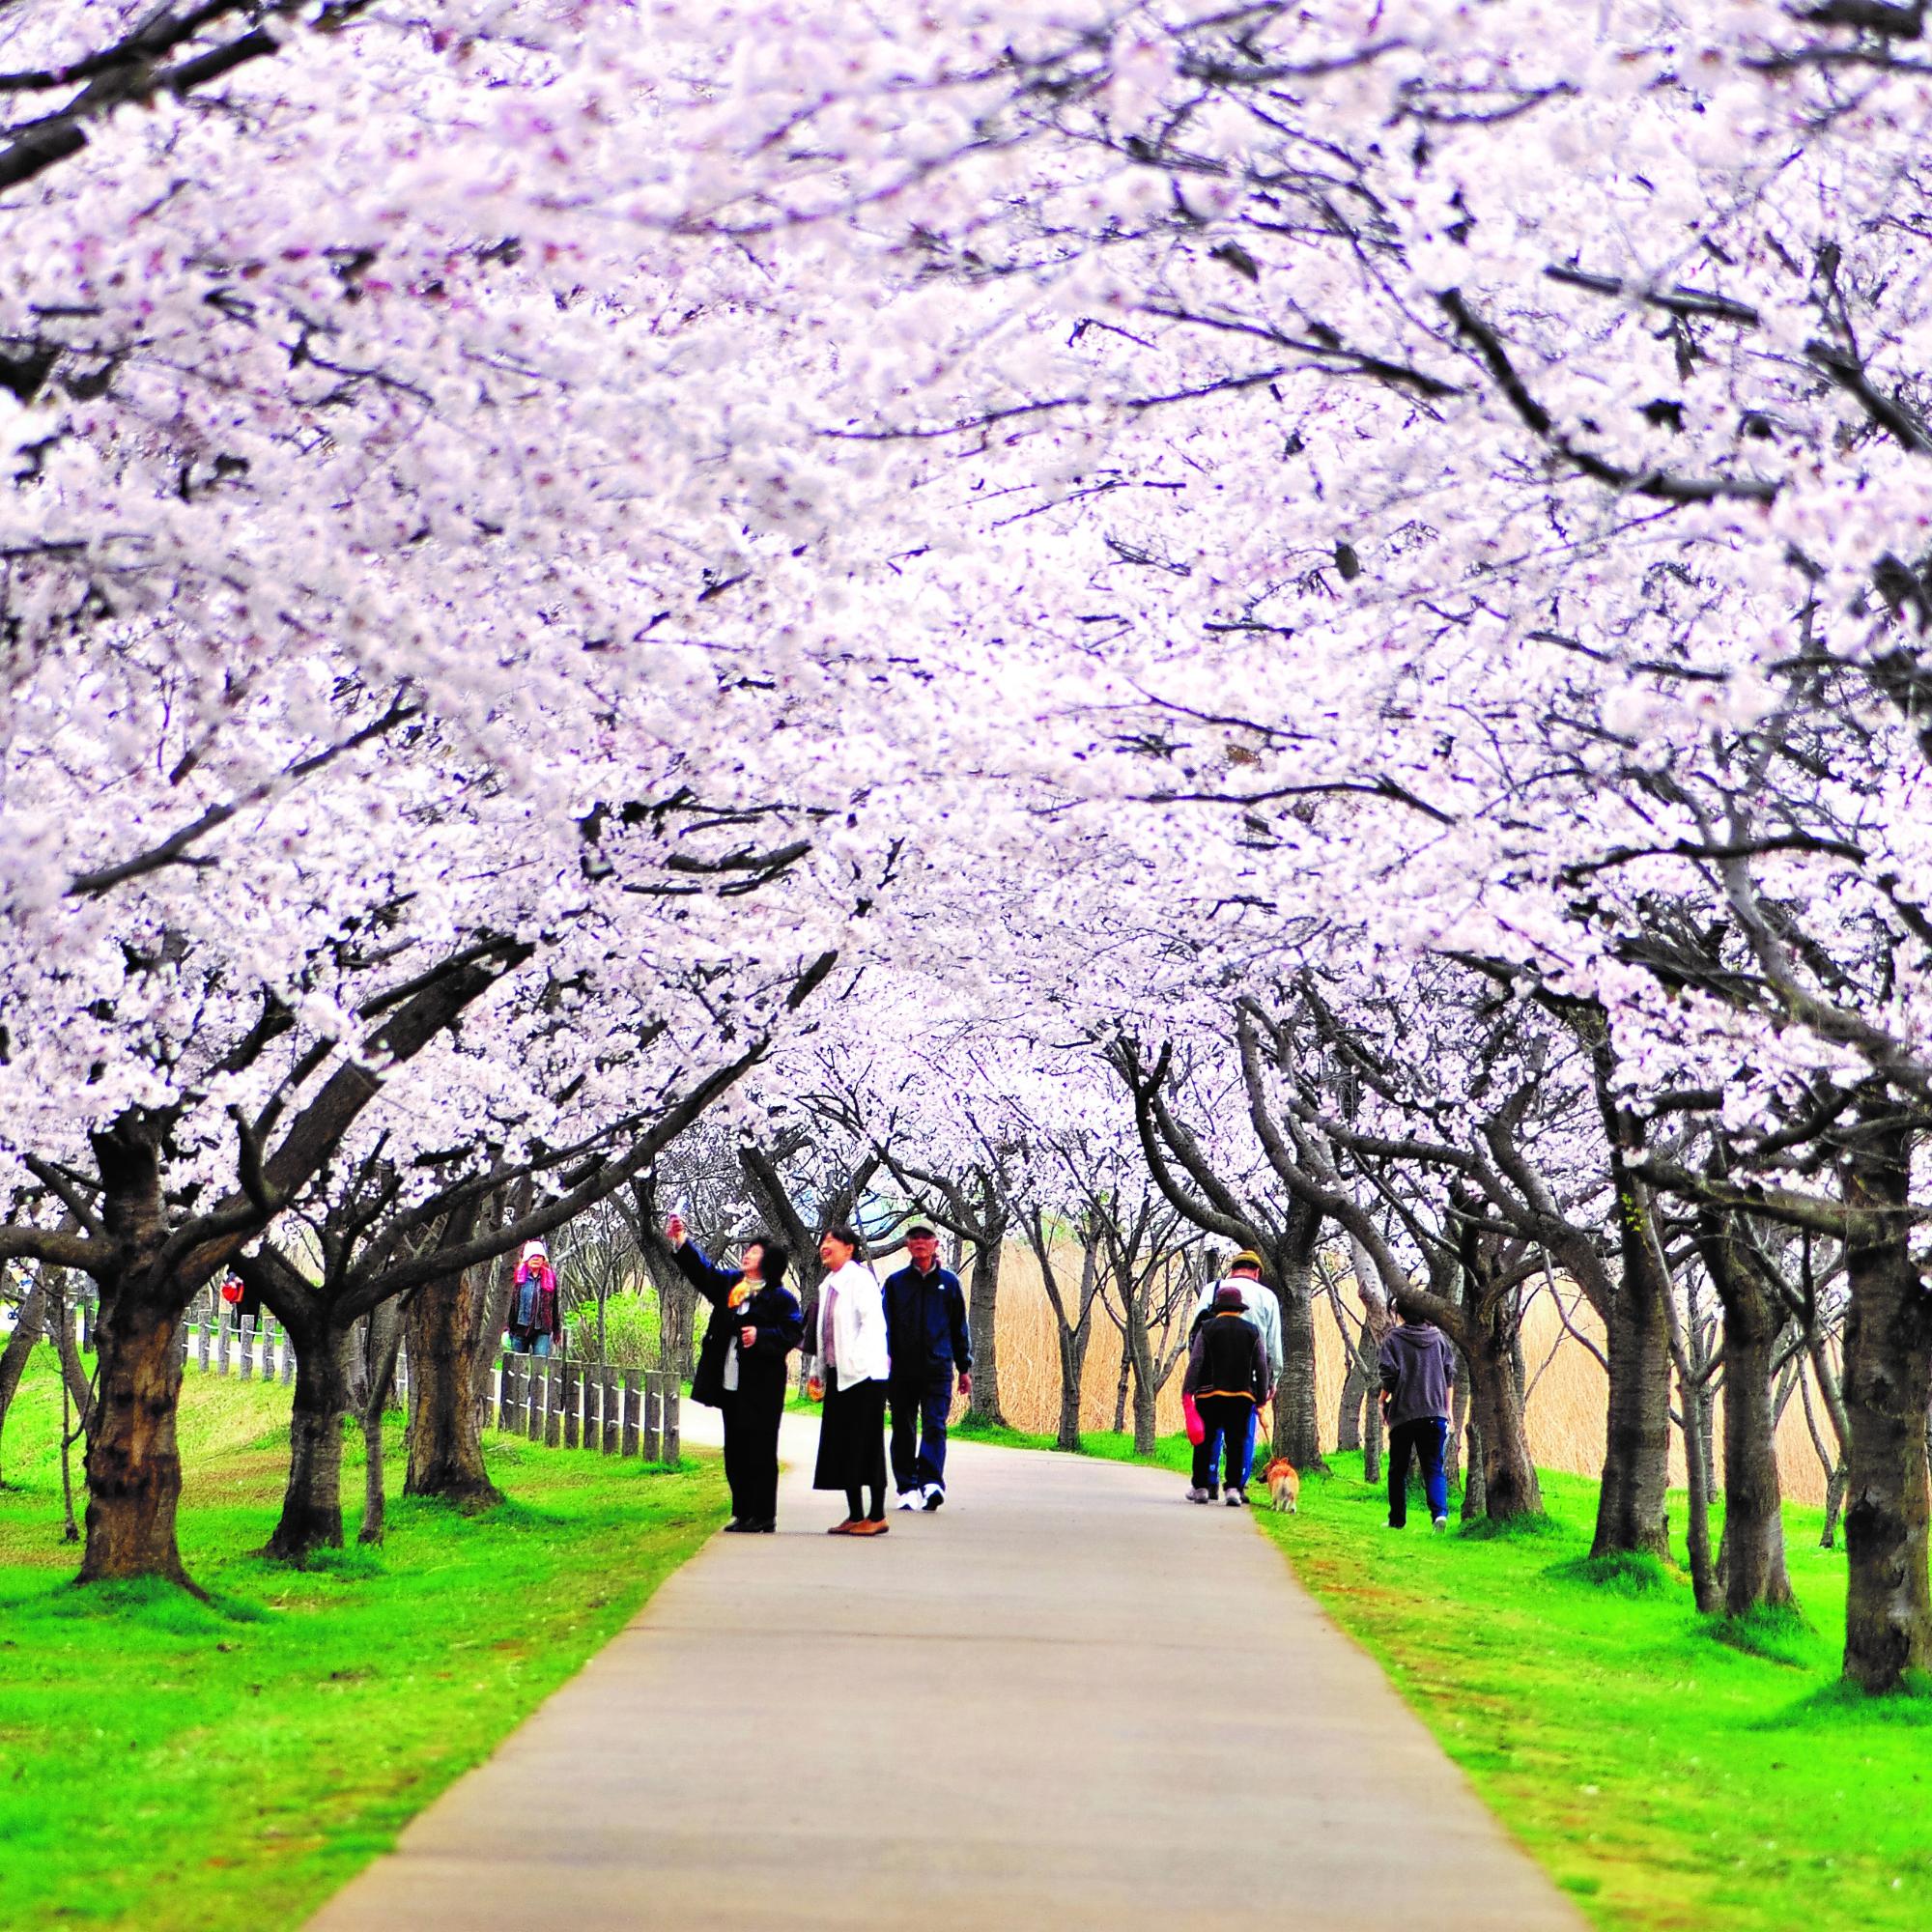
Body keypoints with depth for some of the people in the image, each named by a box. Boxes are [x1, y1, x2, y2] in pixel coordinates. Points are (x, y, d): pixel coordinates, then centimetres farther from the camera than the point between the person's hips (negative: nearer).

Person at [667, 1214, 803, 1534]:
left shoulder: (780, 1298, -5)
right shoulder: (729, 1284, 14)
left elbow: (794, 1333, -11)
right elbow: (701, 1269, 13)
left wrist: (761, 1336, -22)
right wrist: (680, 1241, 2)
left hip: (760, 1388, -7)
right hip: (730, 1385, 7)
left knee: (760, 1453, -4)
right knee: (735, 1452, 9)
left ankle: (763, 1516, 1)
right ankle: (743, 1513, 16)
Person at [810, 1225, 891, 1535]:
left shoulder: (860, 1278, -8)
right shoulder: (828, 1285, 17)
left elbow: (873, 1321, -17)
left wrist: (856, 1360, -21)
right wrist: (821, 1370, 16)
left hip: (863, 1373, -9)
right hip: (839, 1375, 9)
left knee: (866, 1445, -6)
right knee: (842, 1447, 8)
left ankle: (877, 1516, -2)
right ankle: (855, 1515, 13)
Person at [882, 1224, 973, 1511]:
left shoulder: (948, 1282, 10)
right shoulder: (895, 1282, 8)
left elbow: (959, 1327, 14)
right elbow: (884, 1325, 6)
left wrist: (965, 1368, 12)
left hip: (937, 1369, -1)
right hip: (902, 1369, 1)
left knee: (934, 1427, -11)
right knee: (904, 1431, 4)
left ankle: (931, 1482, -21)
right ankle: (907, 1488, 9)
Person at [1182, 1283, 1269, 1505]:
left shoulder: (1206, 1329, 1)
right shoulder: (1252, 1332, 7)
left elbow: (1195, 1362, -5)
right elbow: (1262, 1367, 6)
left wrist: (1187, 1391, -4)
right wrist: (1261, 1397, 12)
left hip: (1210, 1395, -1)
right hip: (1242, 1395, 1)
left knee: (1205, 1442, 7)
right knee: (1236, 1443, 3)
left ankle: (1201, 1487, 8)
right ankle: (1233, 1488, -5)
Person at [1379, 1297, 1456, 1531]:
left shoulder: (1393, 1339, -3)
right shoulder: (1438, 1337, 10)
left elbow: (1389, 1374, -9)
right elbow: (1449, 1374, 10)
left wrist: (1383, 1401, 6)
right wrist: (1447, 1410, 15)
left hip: (1403, 1414, -2)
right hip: (1435, 1413, 3)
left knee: (1398, 1469, 11)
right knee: (1434, 1468, 1)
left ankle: (1397, 1520, 15)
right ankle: (1440, 1511, -22)